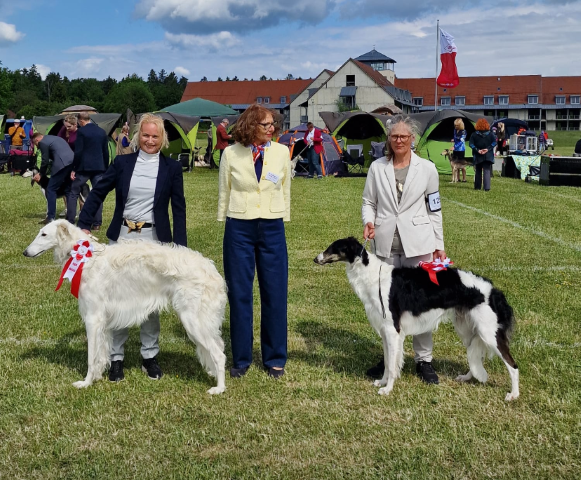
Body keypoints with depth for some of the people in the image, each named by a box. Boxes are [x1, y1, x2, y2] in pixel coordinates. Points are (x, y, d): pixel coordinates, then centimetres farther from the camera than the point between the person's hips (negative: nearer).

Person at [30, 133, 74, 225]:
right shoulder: (54, 138, 29)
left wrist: (41, 174, 15)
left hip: (62, 165, -9)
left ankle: (51, 218, -2)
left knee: (50, 190, 0)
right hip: (72, 163, 9)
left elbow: (45, 161, 0)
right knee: (68, 190, 16)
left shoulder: (42, 142, 2)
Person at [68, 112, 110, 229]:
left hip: (84, 167, -4)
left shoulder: (81, 132, -7)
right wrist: (106, 169, 17)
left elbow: (78, 152, -11)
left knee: (73, 193, 7)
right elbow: (106, 152, 10)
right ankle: (97, 223, 3)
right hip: (99, 167, 4)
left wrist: (73, 169, -6)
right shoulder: (102, 132, 8)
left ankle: (70, 221, 5)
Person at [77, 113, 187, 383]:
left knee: (151, 298, 5)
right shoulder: (122, 163, 3)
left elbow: (178, 208, 1)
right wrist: (83, 225, -1)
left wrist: (180, 247, -4)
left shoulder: (171, 168, 1)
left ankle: (150, 356, 19)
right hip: (121, 238, 1)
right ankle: (116, 357, 14)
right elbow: (98, 193, 6)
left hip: (154, 240, -1)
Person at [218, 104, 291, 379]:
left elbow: (285, 190, 10)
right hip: (239, 229, -1)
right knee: (239, 294, 5)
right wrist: (223, 222, 9)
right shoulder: (231, 154, -2)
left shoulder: (281, 152, 1)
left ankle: (275, 358, 19)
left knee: (275, 293, 4)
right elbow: (224, 192, 7)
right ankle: (241, 359, 19)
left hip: (272, 229, 1)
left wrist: (284, 219, 11)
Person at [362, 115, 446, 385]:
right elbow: (368, 202, 10)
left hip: (418, 244, -2)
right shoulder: (377, 168, 6)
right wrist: (368, 221, -11)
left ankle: (424, 360, 11)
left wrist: (439, 245, 5)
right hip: (386, 244, 2)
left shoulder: (426, 168, 3)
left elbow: (434, 209, 6)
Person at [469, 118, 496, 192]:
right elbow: (494, 142, -8)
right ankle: (487, 187, -12)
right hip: (488, 156, 0)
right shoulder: (490, 134, 0)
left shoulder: (474, 135, -2)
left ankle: (477, 187, 16)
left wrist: (477, 150, -13)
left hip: (478, 156, 0)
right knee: (487, 171, -1)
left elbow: (471, 144, -11)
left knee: (478, 171, 13)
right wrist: (488, 149, -12)